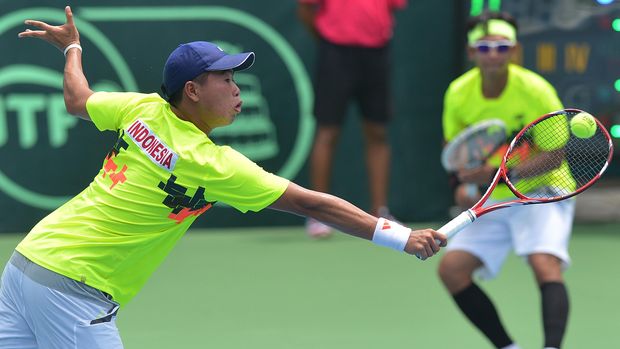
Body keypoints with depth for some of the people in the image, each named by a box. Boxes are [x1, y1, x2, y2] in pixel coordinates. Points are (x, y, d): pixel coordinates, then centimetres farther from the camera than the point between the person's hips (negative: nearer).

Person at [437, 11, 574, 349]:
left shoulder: (535, 90, -19)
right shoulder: (459, 94, -7)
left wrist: (501, 173, -28)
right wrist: (462, 184, -8)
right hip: (492, 201, 5)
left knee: (545, 265, -28)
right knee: (451, 268, -9)